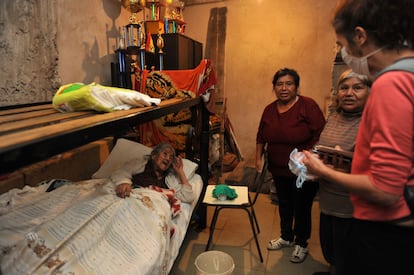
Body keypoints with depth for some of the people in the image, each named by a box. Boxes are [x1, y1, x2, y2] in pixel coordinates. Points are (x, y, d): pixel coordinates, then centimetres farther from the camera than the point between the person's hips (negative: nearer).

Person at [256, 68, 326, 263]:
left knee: (301, 207, 10)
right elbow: (261, 137, 13)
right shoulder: (269, 109, 3)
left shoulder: (308, 105, -16)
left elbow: (321, 137, -20)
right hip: (279, 170, 6)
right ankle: (286, 237, 42)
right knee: (284, 204, 20)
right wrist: (258, 158, 7)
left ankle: (301, 244, 33)